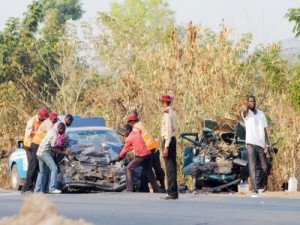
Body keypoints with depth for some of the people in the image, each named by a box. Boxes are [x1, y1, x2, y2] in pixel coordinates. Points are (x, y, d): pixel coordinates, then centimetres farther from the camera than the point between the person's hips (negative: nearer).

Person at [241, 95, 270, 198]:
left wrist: (267, 143, 3)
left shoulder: (261, 114, 13)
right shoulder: (246, 113, 0)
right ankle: (254, 190, -10)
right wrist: (247, 104, -9)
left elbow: (264, 129, 11)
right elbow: (245, 110, -27)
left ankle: (261, 186, 27)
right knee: (253, 168, -9)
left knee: (264, 167, 6)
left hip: (261, 143, 4)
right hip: (251, 143, -4)